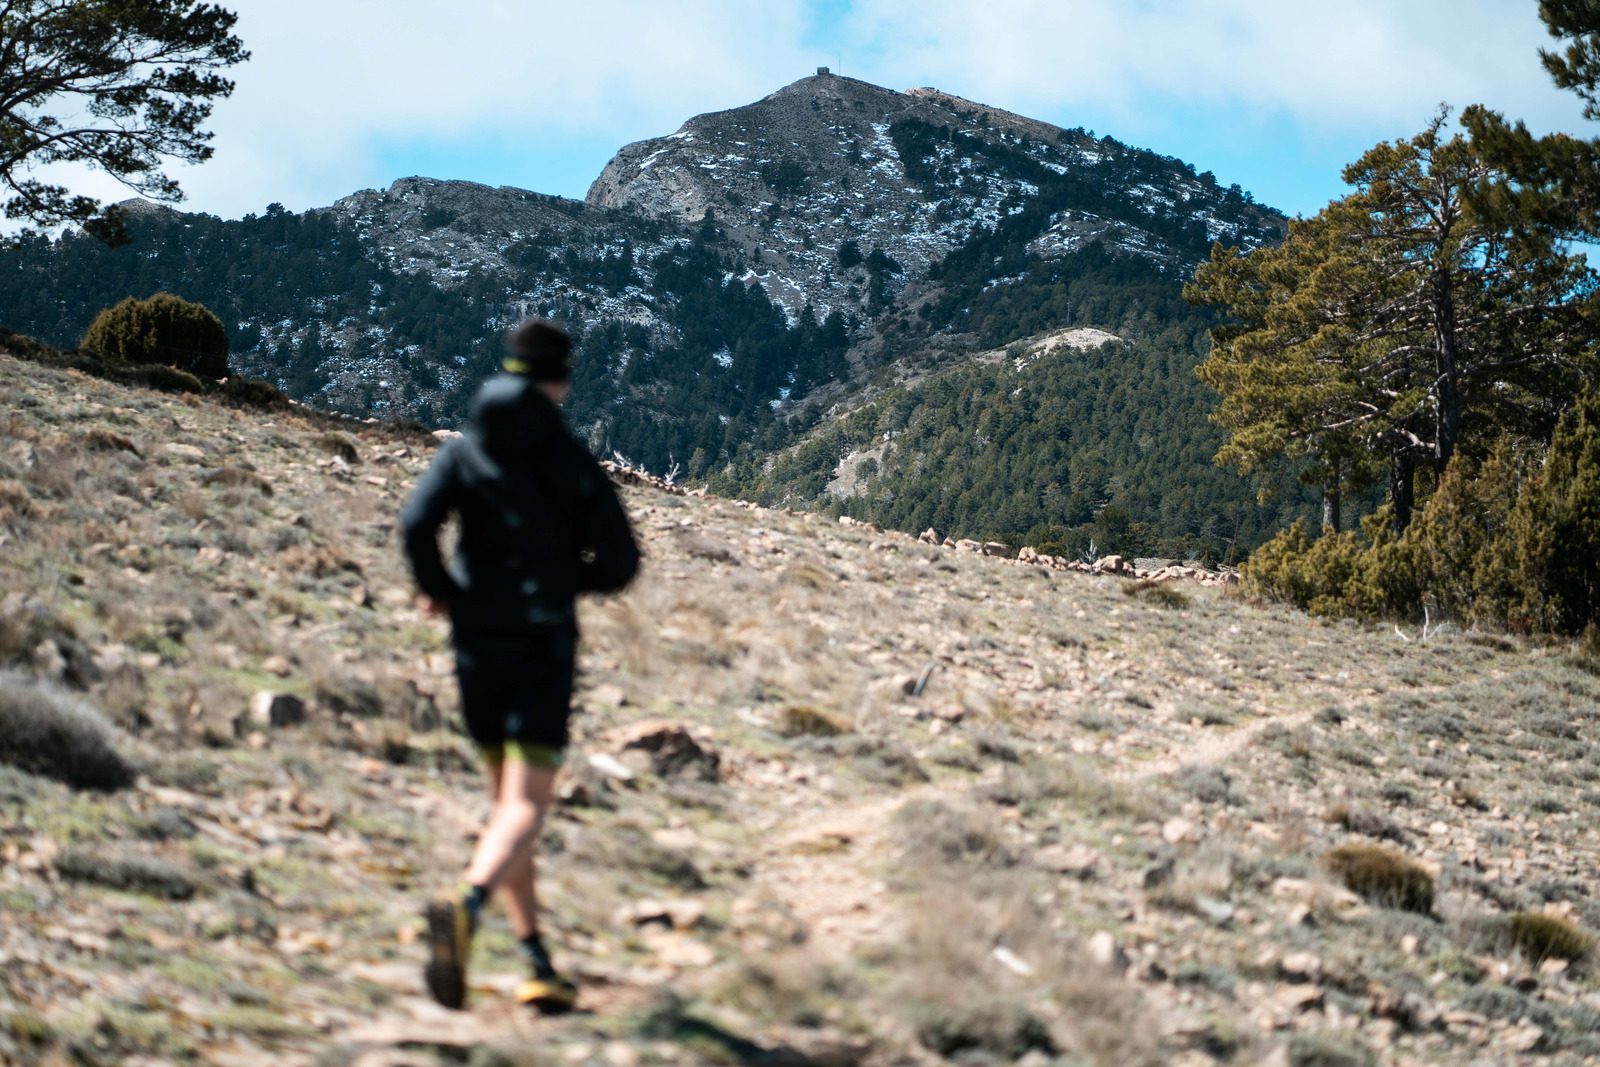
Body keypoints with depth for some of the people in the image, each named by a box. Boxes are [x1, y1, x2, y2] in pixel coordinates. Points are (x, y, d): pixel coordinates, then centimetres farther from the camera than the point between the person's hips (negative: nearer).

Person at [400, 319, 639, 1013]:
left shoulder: (466, 450, 4)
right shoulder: (575, 464, -1)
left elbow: (416, 520, -11)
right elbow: (619, 564, -1)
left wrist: (436, 589, 6)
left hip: (477, 643, 3)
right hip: (544, 648, -3)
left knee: (507, 802, 16)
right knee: (526, 807, -10)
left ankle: (537, 961, 15)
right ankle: (466, 908, -39)